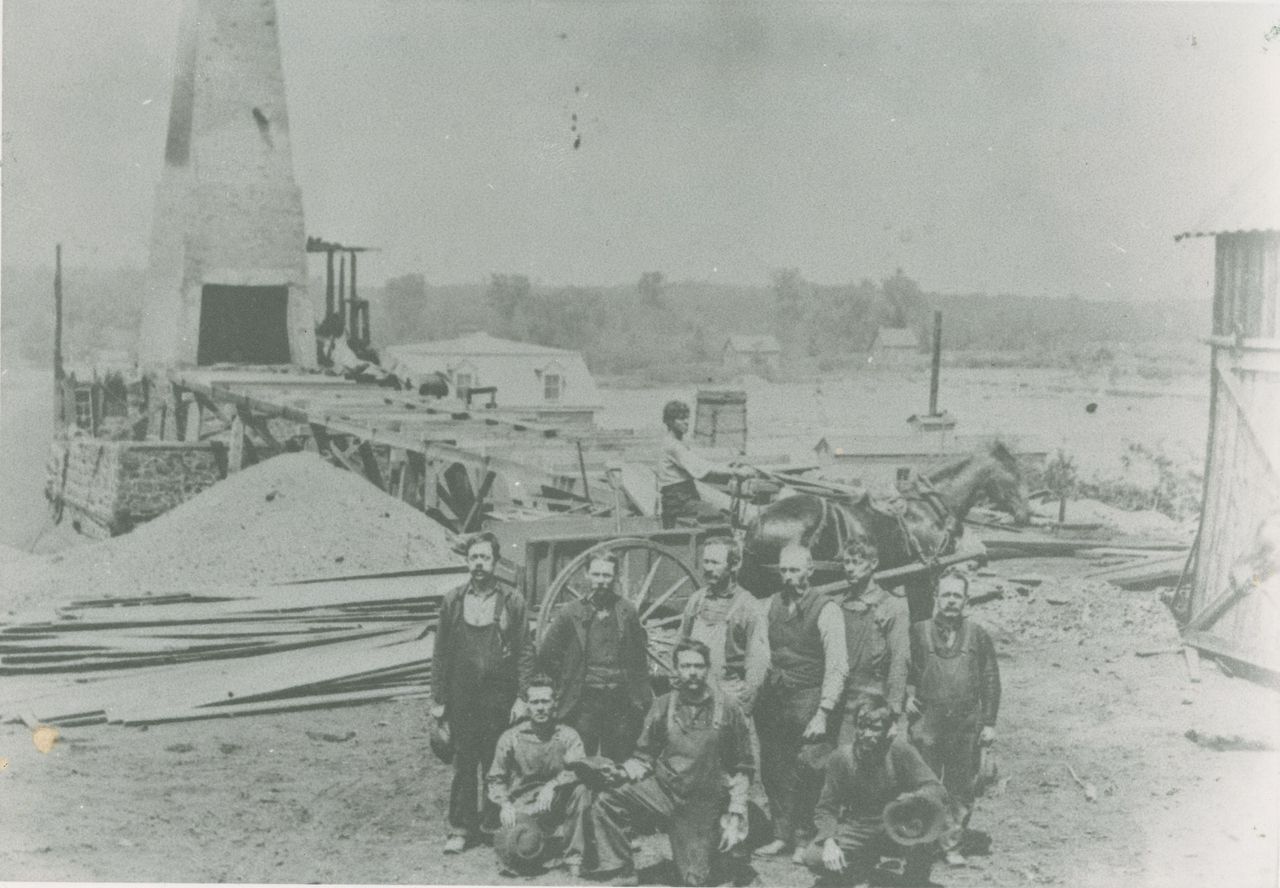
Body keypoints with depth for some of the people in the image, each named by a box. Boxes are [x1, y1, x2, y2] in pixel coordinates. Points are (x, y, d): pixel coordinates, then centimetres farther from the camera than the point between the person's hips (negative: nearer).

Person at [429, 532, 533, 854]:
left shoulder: (512, 601, 1)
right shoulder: (453, 601, 6)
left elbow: (525, 652, 1)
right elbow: (440, 653, 8)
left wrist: (522, 698, -5)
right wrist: (438, 699, 4)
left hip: (500, 698, -1)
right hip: (461, 698, 1)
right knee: (463, 763, 3)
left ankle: (496, 825, 16)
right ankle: (461, 828, 8)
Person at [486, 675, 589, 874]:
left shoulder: (567, 735, 0)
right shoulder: (511, 737, 0)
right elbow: (495, 779, 3)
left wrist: (552, 785, -33)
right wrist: (504, 803, -16)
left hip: (557, 805, 1)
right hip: (522, 807, -1)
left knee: (580, 788, -29)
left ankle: (574, 854, -14)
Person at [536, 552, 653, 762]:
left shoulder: (627, 611, 6)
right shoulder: (571, 612, 2)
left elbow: (641, 653, 13)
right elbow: (546, 655, 8)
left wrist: (642, 695, 9)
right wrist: (566, 682, 7)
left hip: (621, 702, 1)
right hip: (584, 702, -1)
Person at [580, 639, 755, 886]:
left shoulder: (727, 708, -4)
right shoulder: (663, 706, 0)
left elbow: (742, 766, 3)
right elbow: (645, 753, 12)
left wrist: (736, 813, -3)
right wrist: (633, 768, -10)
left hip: (704, 802, -1)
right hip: (662, 789, 1)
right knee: (604, 803, -23)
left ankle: (709, 853, 31)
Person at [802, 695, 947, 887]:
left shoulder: (901, 750, -16)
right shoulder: (840, 758, -10)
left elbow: (937, 791, -20)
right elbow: (827, 808, -3)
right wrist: (829, 841, -23)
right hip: (858, 830, 2)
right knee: (814, 858, -21)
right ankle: (868, 861, 9)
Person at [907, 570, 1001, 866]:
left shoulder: (978, 636, 5)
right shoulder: (919, 632, 3)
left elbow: (991, 681, 7)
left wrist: (989, 723, 3)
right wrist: (907, 695, -3)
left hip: (967, 724, 1)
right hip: (928, 722, -1)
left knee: (961, 789, 6)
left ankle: (952, 846, 17)